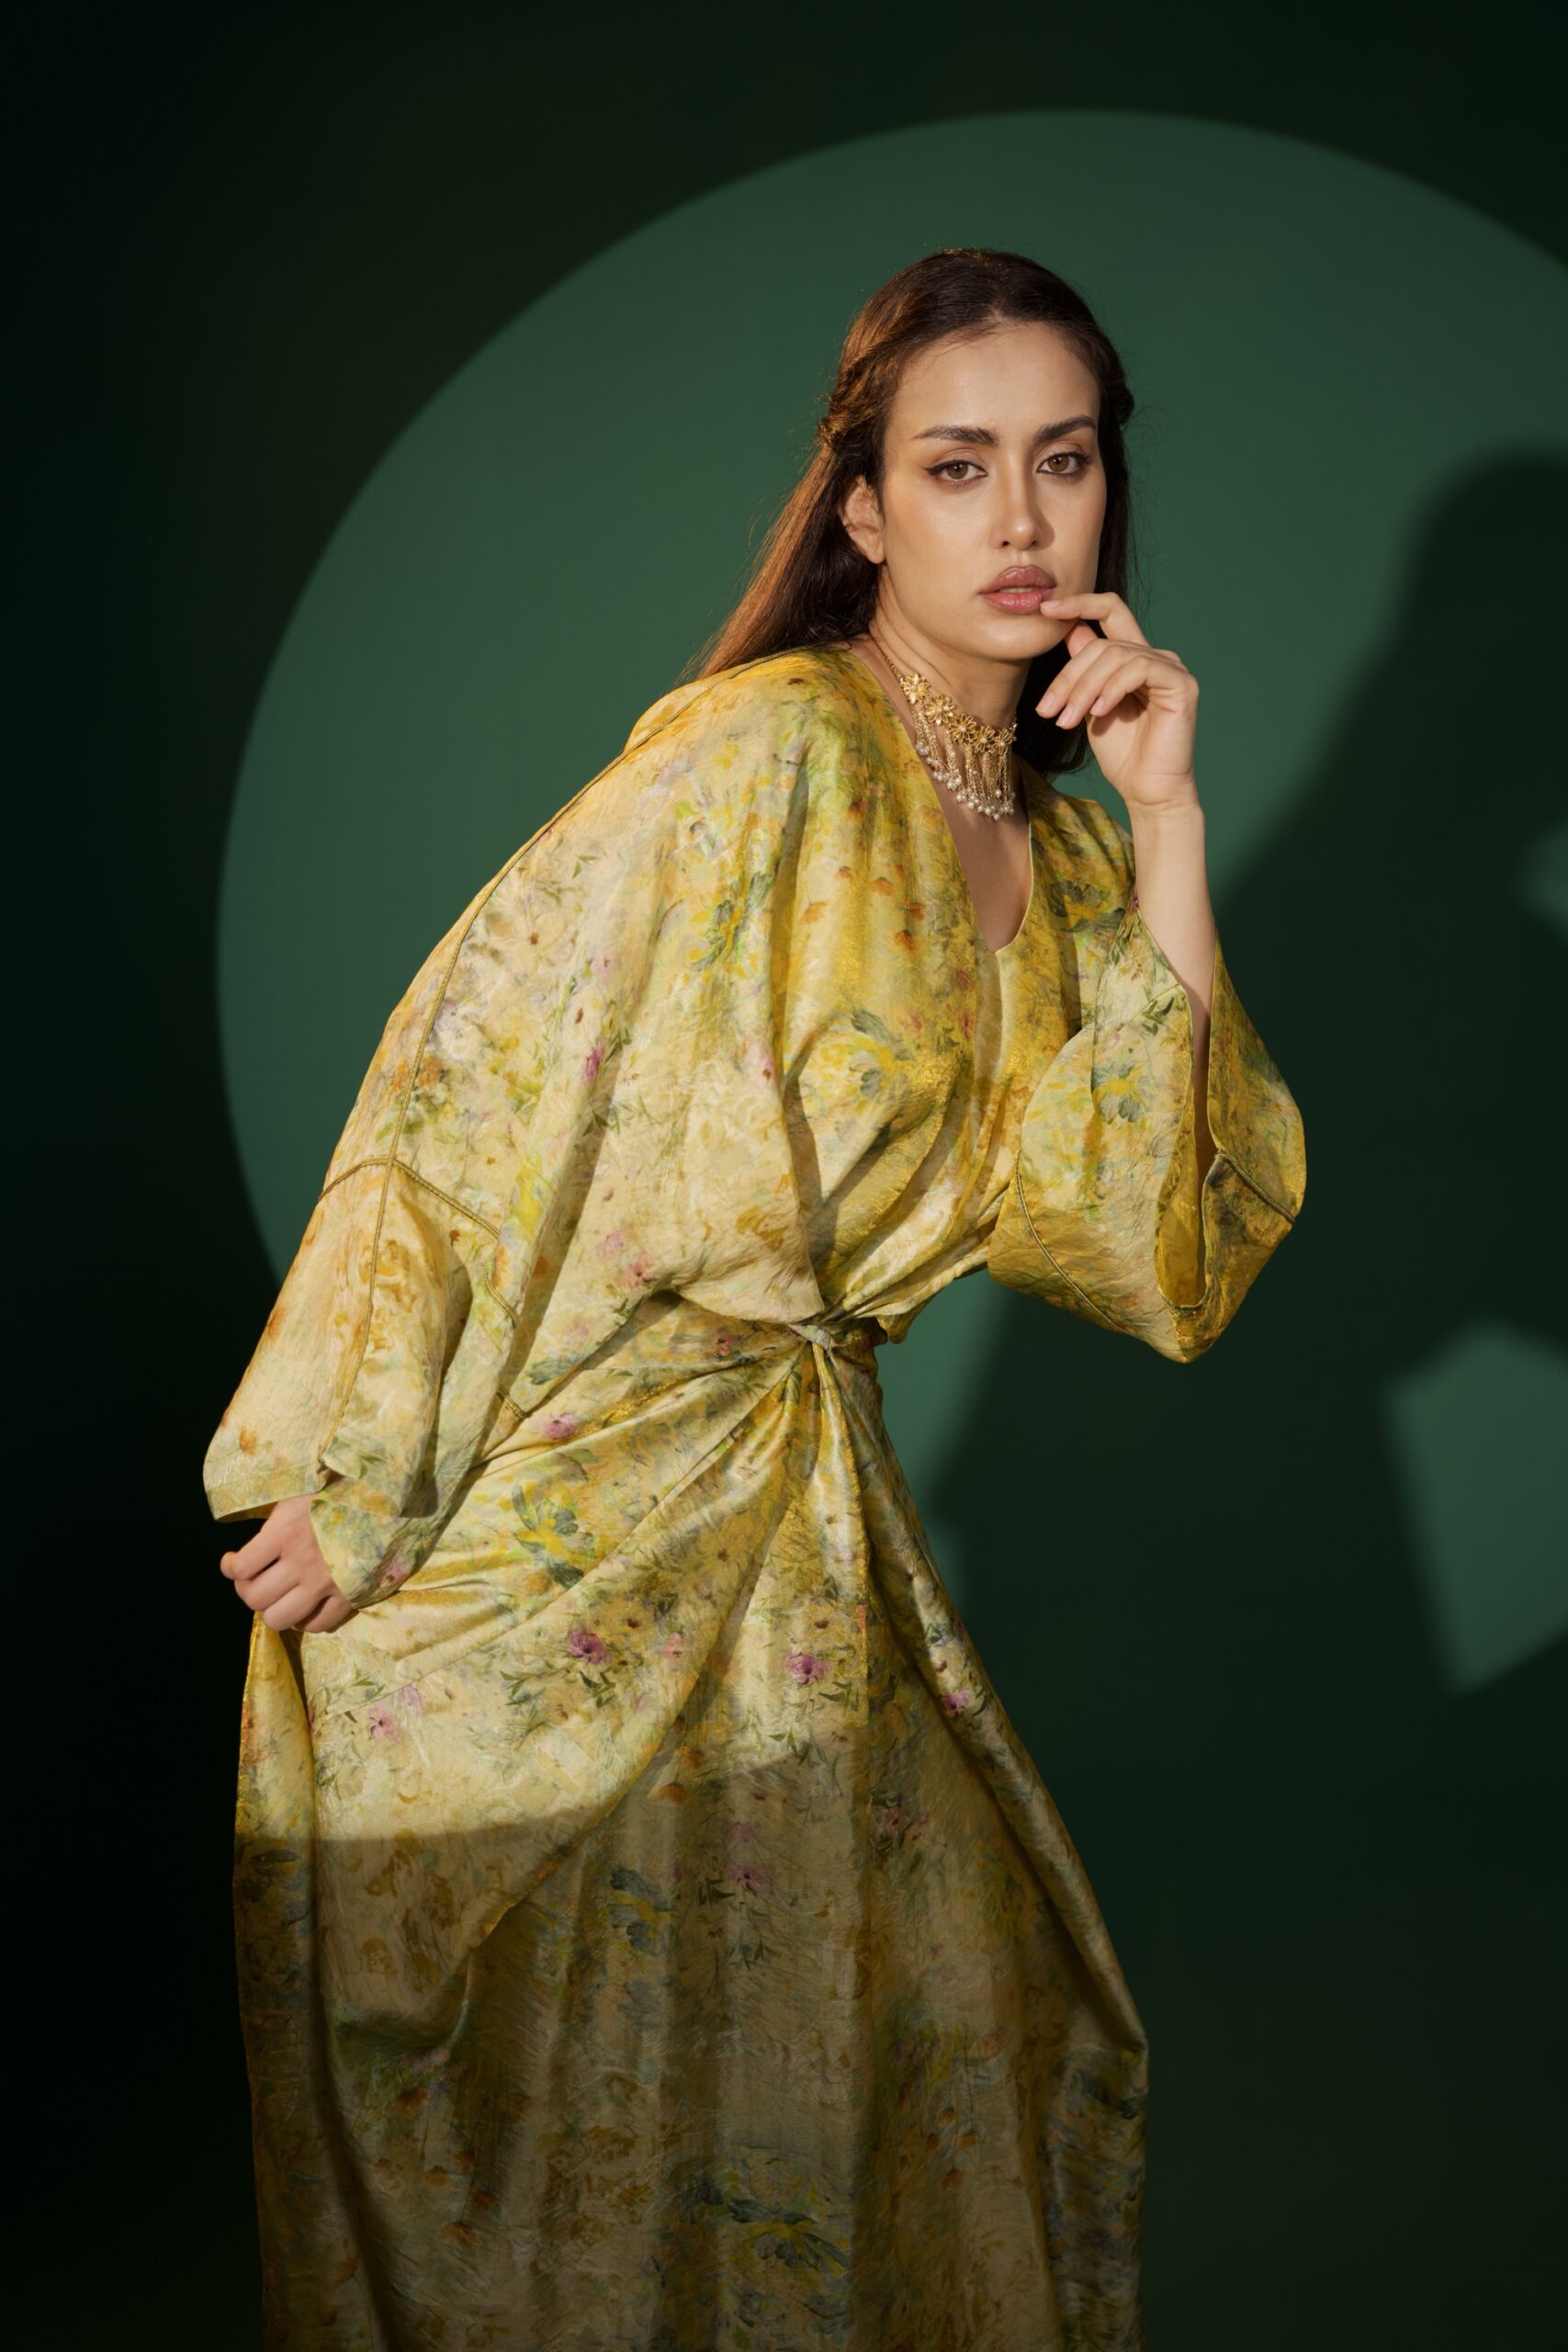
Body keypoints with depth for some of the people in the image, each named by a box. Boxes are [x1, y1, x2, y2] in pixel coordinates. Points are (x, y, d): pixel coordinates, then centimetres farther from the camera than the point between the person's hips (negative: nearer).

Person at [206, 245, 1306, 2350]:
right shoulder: (770, 752, -16)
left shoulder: (1058, 853, 5)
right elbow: (468, 1079, -18)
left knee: (952, 2015, 16)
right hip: (564, 1512, -7)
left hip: (794, 1506, 7)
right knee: (588, 2109, 7)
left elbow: (1158, 1241, -4)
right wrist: (357, 1479, -19)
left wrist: (1167, 835, -8)